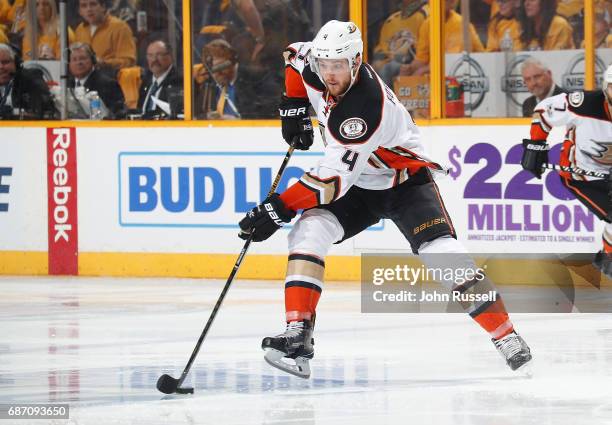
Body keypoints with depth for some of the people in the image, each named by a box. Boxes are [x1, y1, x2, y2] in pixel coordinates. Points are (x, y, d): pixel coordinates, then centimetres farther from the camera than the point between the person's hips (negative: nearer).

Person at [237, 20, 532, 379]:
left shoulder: (364, 107, -35)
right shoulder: (314, 67, -12)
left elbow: (335, 178, -36)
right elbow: (295, 55, 15)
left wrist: (279, 208, -36)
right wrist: (294, 105, 3)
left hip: (404, 181, -7)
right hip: (359, 187, 7)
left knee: (440, 250, -24)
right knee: (308, 234, -18)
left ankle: (506, 335, -16)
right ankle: (297, 336, -23)